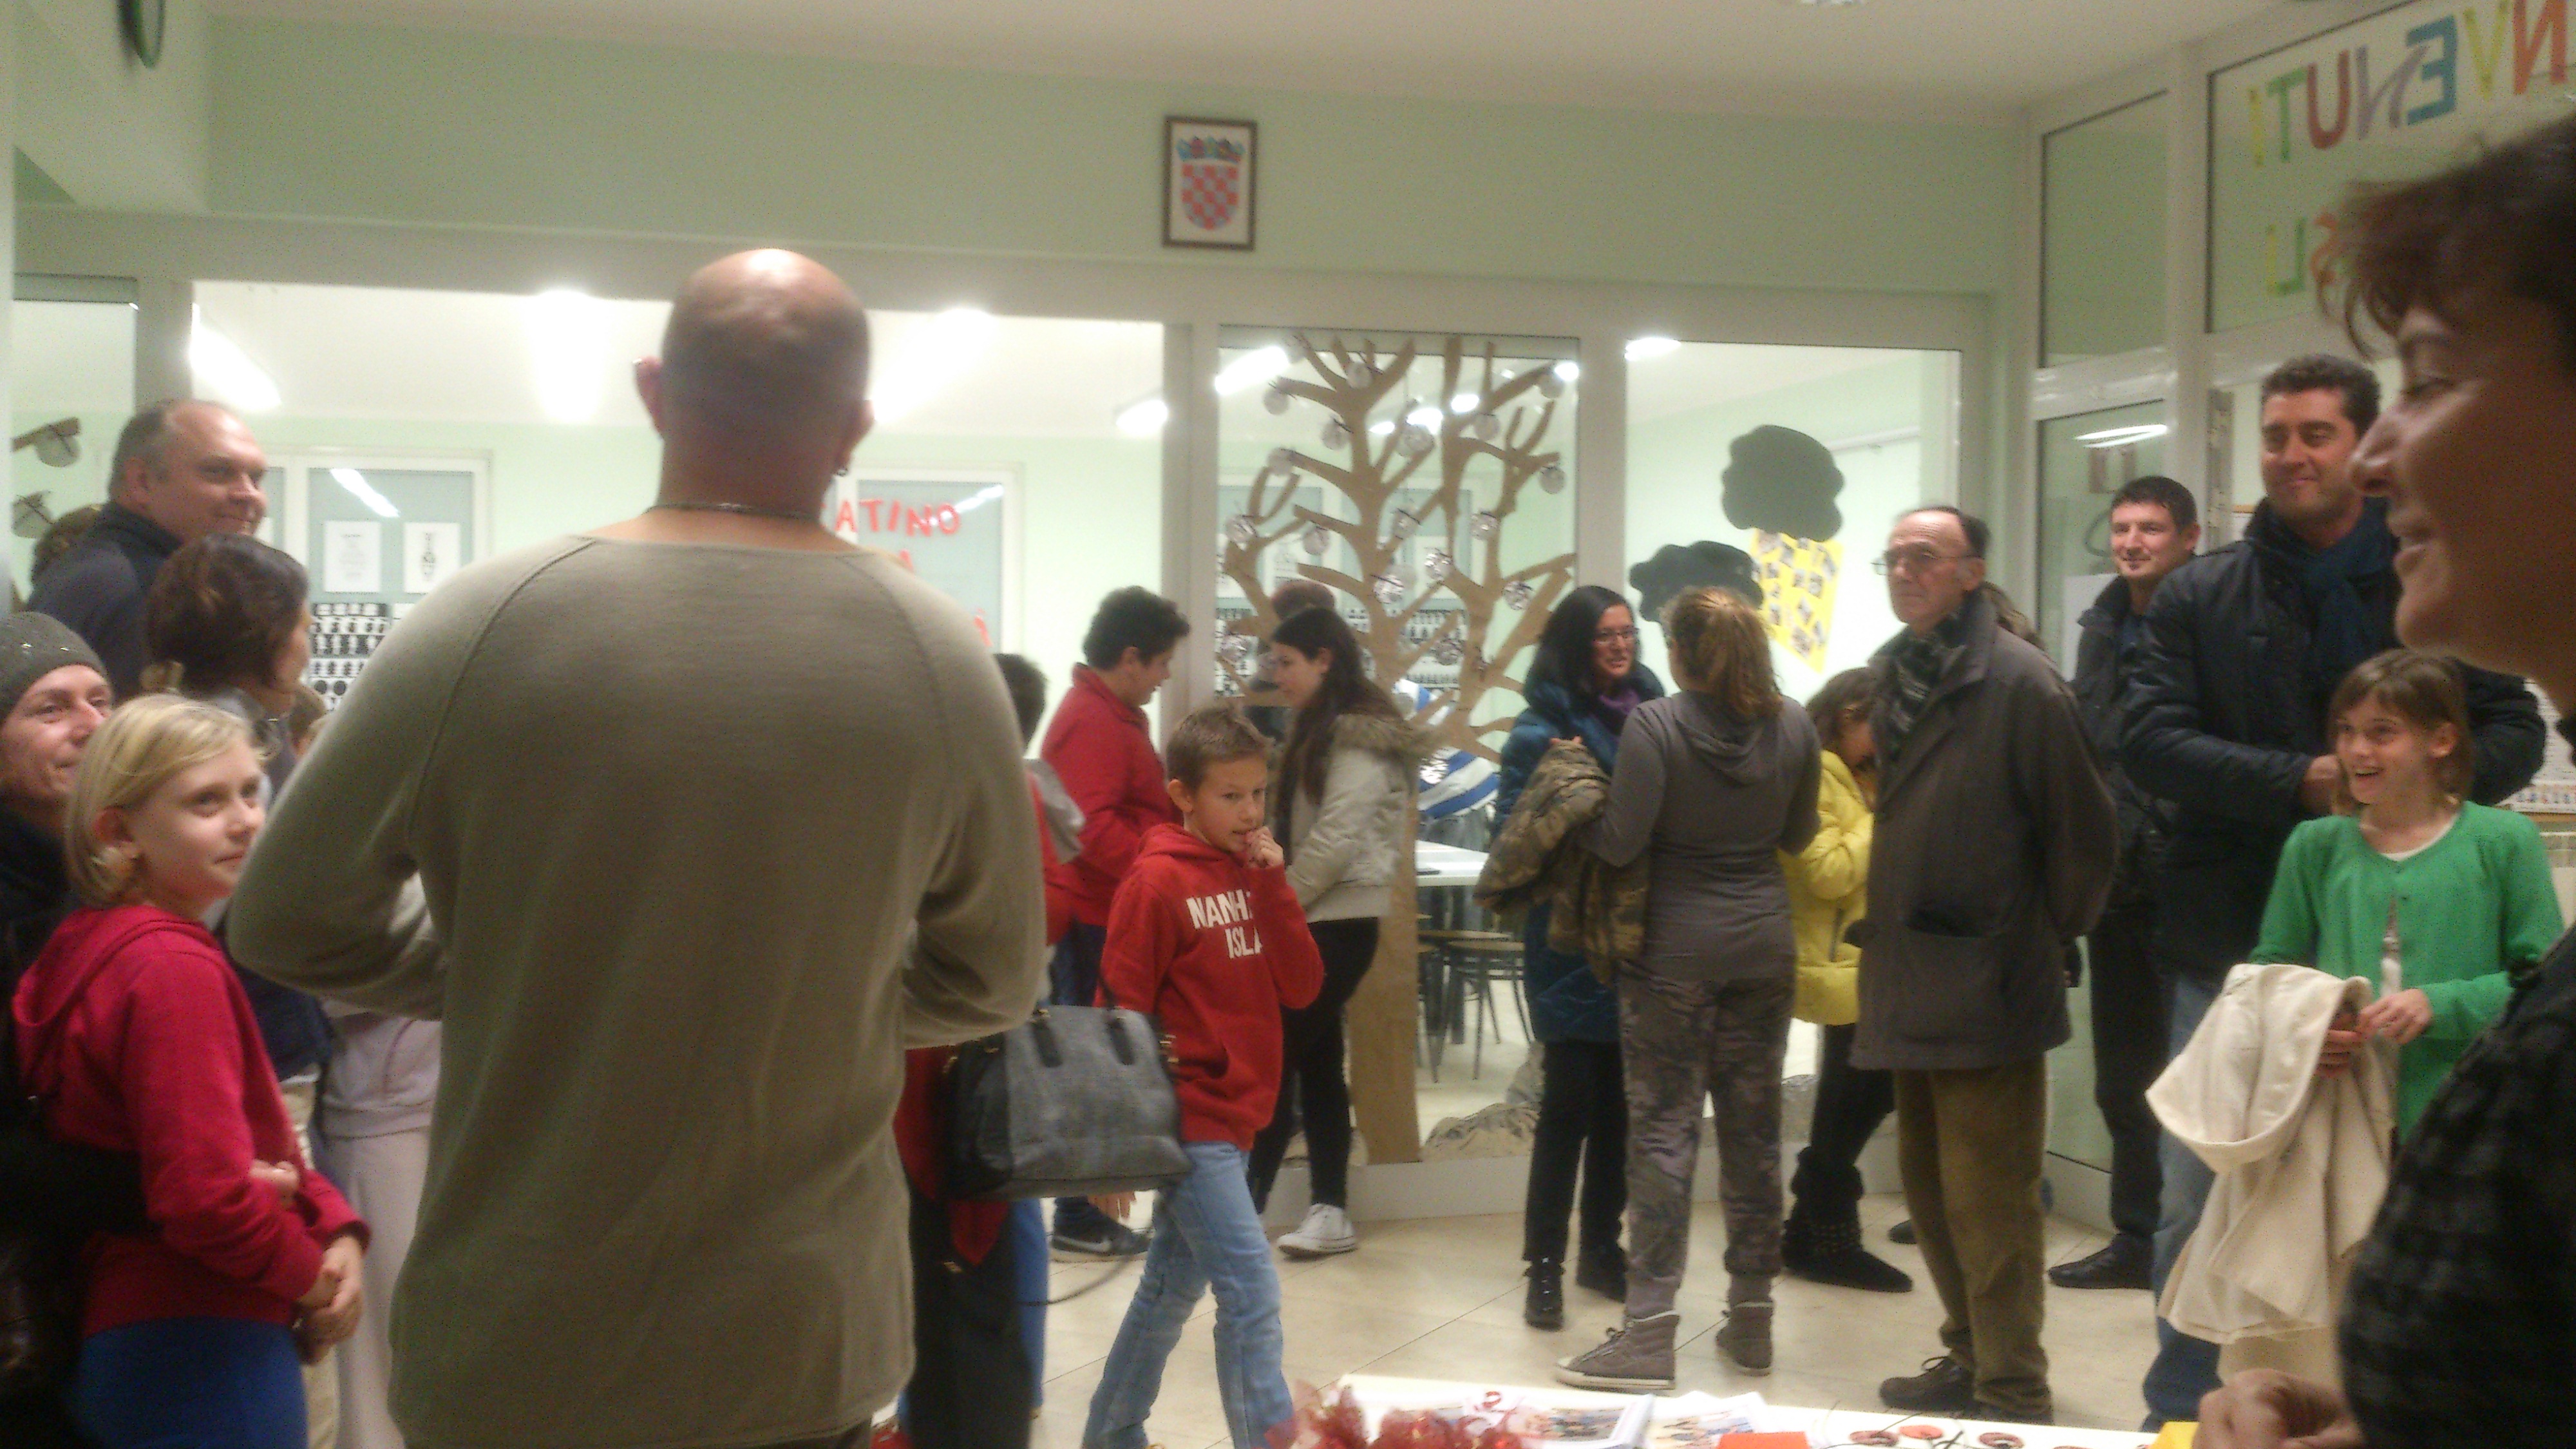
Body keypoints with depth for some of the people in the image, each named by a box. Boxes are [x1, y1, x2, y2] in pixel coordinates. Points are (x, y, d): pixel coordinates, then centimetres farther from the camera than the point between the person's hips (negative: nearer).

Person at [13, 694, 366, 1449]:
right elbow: (207, 1196, -26)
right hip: (204, 1357, -10)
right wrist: (310, 1276, -9)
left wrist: (333, 1226, 0)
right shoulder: (175, 968, -20)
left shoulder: (94, 947, 10)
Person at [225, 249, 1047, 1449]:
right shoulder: (940, 659, -9)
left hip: (515, 1346, -1)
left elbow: (287, 924, -4)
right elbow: (990, 982, 3)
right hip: (809, 1342, 2)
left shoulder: (485, 623, -14)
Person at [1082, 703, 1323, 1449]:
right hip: (1190, 1117, -7)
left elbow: (1301, 987, 1)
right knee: (1251, 1292, -12)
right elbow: (1121, 1011, -10)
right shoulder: (1157, 880, -11)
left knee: (1173, 1287, 18)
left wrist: (1272, 885, -8)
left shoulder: (1254, 873, 8)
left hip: (1234, 1117, 8)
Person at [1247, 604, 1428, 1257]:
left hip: (1338, 922, -10)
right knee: (1315, 1061, 9)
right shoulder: (1317, 732, 18)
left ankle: (1241, 1208, -4)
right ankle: (1329, 1211, 14)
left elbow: (1338, 839, -19)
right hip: (1312, 918, 10)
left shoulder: (1358, 739, -12)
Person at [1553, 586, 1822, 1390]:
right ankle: (1752, 1320, 19)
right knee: (1754, 1127, 11)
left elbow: (1622, 841, -18)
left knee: (1663, 1130, -1)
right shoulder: (1792, 726, 1)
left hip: (1676, 948, -4)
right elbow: (1797, 836, 11)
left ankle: (1649, 1330, -3)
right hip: (1765, 941, 4)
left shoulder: (1653, 726, -14)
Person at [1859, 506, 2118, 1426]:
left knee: (1989, 1206, -2)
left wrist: (2048, 937, -2)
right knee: (1930, 1192, 17)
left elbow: (2083, 831, -10)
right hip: (1911, 983, 8)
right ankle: (1969, 1358, 32)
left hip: (1990, 988, -8)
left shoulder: (2018, 681, -13)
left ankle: (2012, 1394, 9)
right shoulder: (1899, 674, 10)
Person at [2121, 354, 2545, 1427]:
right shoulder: (2200, 595, 4)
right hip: (2231, 940, 0)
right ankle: (2183, 1414, 19)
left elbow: (2512, 733, 4)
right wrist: (2302, 783, -18)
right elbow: (2149, 739, -6)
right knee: (2200, 1199, 6)